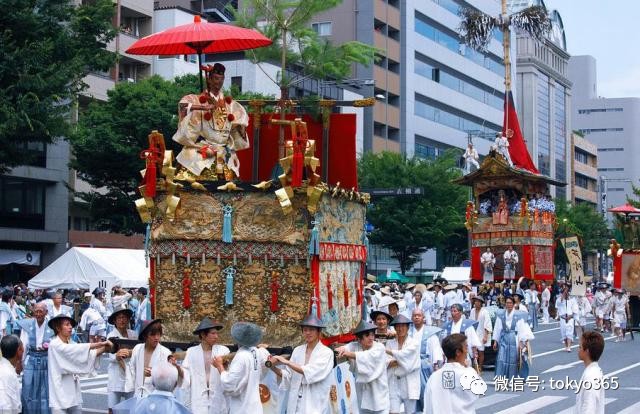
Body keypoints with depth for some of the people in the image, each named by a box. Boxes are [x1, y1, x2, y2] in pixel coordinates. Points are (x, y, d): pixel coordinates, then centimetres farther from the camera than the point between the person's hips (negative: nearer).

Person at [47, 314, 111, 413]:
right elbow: (77, 349, -23)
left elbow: (90, 354, 1)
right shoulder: (55, 344, -10)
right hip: (60, 393, -7)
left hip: (74, 392, 7)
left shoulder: (71, 343, 11)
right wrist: (100, 344, -25)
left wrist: (104, 348, -17)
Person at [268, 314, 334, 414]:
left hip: (314, 406, -4)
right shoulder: (297, 350, 8)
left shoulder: (326, 353, -6)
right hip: (295, 404, 4)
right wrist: (273, 367, -8)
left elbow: (312, 373, -20)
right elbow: (288, 376, 9)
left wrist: (287, 362, -20)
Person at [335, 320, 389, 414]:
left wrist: (350, 354, -39)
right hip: (363, 393, 3)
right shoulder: (355, 346, 1)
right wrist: (342, 349, -43)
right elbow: (347, 347, -19)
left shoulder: (379, 347, -9)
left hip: (378, 392, -3)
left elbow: (369, 356, -27)